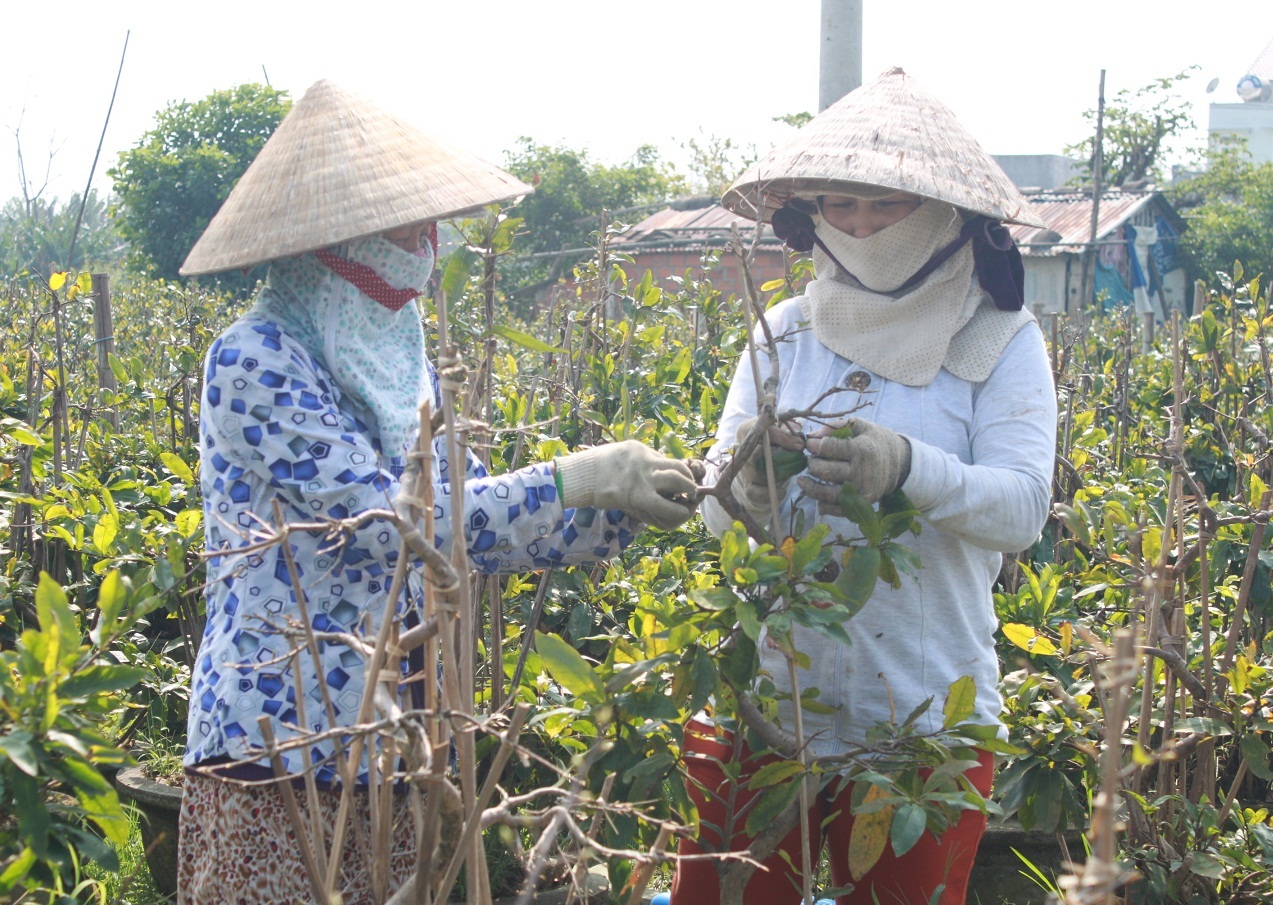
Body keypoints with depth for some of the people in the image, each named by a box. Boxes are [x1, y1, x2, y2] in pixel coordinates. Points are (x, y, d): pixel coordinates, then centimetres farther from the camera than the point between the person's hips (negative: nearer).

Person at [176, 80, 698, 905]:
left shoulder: (397, 361, 10)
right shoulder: (256, 359, -13)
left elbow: (475, 514, 11)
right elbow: (387, 519, -21)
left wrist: (634, 507, -2)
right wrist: (575, 479, -22)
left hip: (395, 749, 7)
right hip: (279, 759, -7)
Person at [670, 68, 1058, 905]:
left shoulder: (1001, 343, -3)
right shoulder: (784, 331, 5)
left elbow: (1024, 510, -14)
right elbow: (716, 514, 3)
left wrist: (906, 469, -32)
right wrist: (748, 481, -21)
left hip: (924, 716, -2)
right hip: (759, 702, 2)